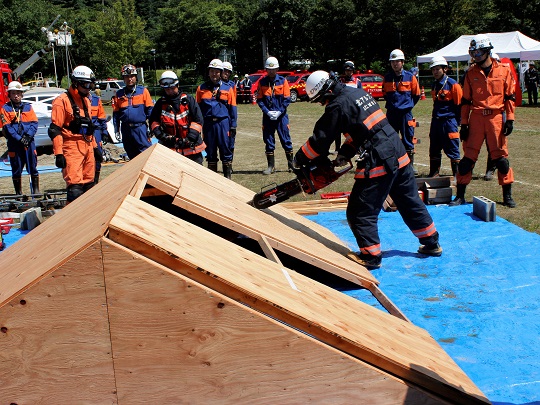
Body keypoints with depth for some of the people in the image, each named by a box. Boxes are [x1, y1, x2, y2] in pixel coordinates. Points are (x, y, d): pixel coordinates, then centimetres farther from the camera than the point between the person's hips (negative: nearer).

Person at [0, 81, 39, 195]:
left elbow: (34, 123, 2)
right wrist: (19, 138, -15)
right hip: (14, 144, -1)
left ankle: (36, 190, 11)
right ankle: (18, 193, 15)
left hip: (29, 142, 1)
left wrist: (28, 135, -14)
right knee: (16, 169, 6)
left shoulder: (28, 107, 10)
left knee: (33, 167, 3)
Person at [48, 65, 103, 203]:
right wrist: (58, 153, -17)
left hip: (87, 147, 8)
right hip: (72, 148, -8)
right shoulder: (62, 101, -8)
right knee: (75, 187, -14)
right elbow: (55, 130, -12)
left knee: (89, 184, 12)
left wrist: (95, 147, 24)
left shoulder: (86, 101, 18)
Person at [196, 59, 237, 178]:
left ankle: (227, 176, 7)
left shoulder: (227, 88, 6)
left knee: (226, 149, -1)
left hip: (223, 123, -1)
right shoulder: (201, 88, 9)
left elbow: (232, 108, 6)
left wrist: (233, 126, 1)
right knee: (210, 151, 8)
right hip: (208, 123, 2)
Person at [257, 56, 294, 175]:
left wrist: (279, 111, -13)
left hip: (281, 115, -1)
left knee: (286, 140, 1)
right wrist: (267, 111, -12)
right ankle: (271, 166, 12)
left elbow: (287, 99, -2)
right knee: (268, 141, 4)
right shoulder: (262, 82, 4)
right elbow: (259, 100, 1)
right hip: (267, 116, 1)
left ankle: (292, 164, 10)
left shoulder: (282, 81, 1)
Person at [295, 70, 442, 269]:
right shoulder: (359, 92, 13)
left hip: (377, 163, -9)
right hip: (399, 155, 9)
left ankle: (371, 256, 6)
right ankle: (431, 244, 31)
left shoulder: (338, 106, -13)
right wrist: (344, 154, 15)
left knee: (361, 212, 2)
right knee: (411, 202, 20)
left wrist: (299, 159, 6)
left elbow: (320, 140, -8)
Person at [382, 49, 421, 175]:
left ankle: (411, 165, 7)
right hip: (391, 113, 2)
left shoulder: (410, 77, -1)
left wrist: (407, 105, 10)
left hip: (406, 113, -2)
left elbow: (416, 95, 8)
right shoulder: (387, 78, 5)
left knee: (408, 139, 0)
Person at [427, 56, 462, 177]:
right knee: (434, 149, 11)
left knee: (452, 150, -1)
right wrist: (435, 118, 19)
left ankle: (456, 174, 8)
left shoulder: (453, 84, -10)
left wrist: (455, 123, -5)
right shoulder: (434, 85, 12)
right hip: (436, 121, 7)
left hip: (449, 121, -7)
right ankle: (434, 173, 21)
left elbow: (459, 104, -7)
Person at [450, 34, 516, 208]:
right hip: (476, 118, 1)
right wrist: (464, 124, 5)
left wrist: (509, 119, -2)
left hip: (496, 118, -1)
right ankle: (460, 195, 8)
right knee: (468, 157, 1)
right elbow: (466, 100, 9)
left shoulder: (504, 70, 3)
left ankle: (507, 195, 14)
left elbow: (510, 96, 5)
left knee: (501, 157, 3)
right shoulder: (471, 73, 7)